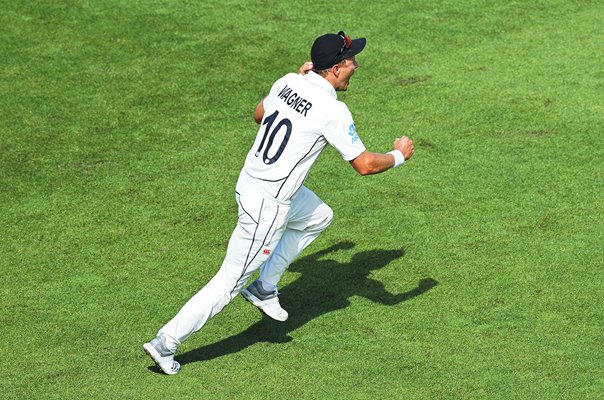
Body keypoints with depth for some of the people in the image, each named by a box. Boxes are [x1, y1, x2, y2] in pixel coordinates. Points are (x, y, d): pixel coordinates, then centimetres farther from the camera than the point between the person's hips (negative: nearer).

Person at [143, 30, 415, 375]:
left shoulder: (287, 82, 1)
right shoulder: (333, 110, -21)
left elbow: (258, 114, 20)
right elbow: (365, 165, -16)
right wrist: (399, 155, 3)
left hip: (250, 181, 9)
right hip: (267, 206, -8)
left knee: (319, 217, 30)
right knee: (230, 282, 2)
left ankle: (265, 288, 31)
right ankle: (166, 343, 6)